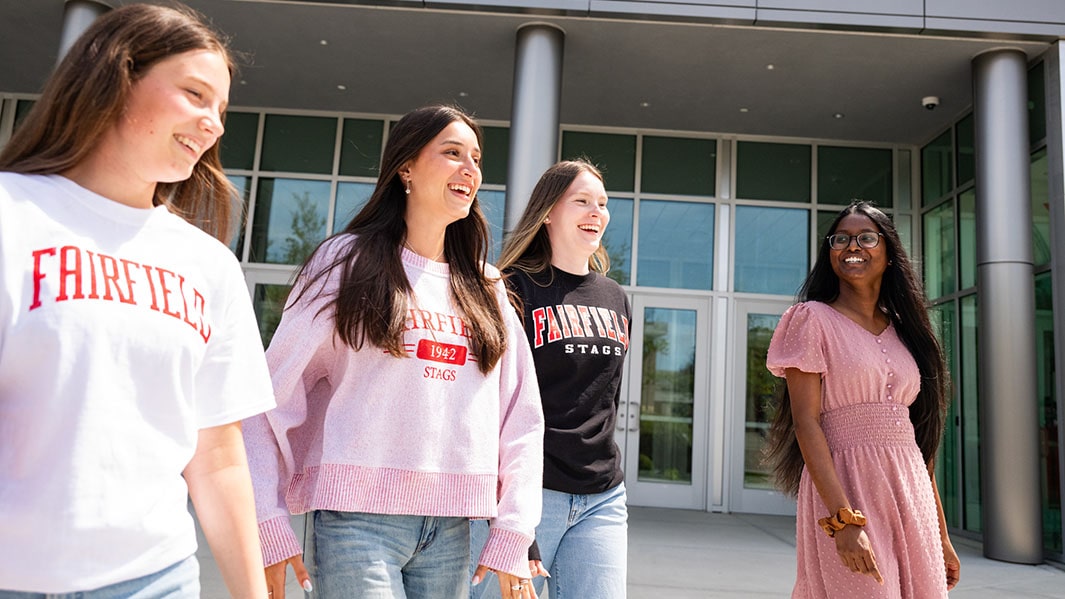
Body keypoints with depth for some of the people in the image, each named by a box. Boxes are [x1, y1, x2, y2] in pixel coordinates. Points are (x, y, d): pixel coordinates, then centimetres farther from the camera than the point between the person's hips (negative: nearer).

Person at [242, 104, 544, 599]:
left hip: (450, 532, 4)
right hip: (358, 519, -4)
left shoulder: (485, 290, 11)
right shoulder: (348, 261, 0)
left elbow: (520, 419, 9)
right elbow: (273, 394, -4)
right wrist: (269, 526, -10)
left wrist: (511, 537, 2)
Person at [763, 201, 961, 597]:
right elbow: (806, 422, -12)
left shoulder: (903, 332, 14)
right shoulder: (813, 319, -3)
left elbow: (918, 435, 14)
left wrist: (941, 534, 12)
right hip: (844, 488, -5)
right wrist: (844, 518, -21)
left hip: (911, 494, 6)